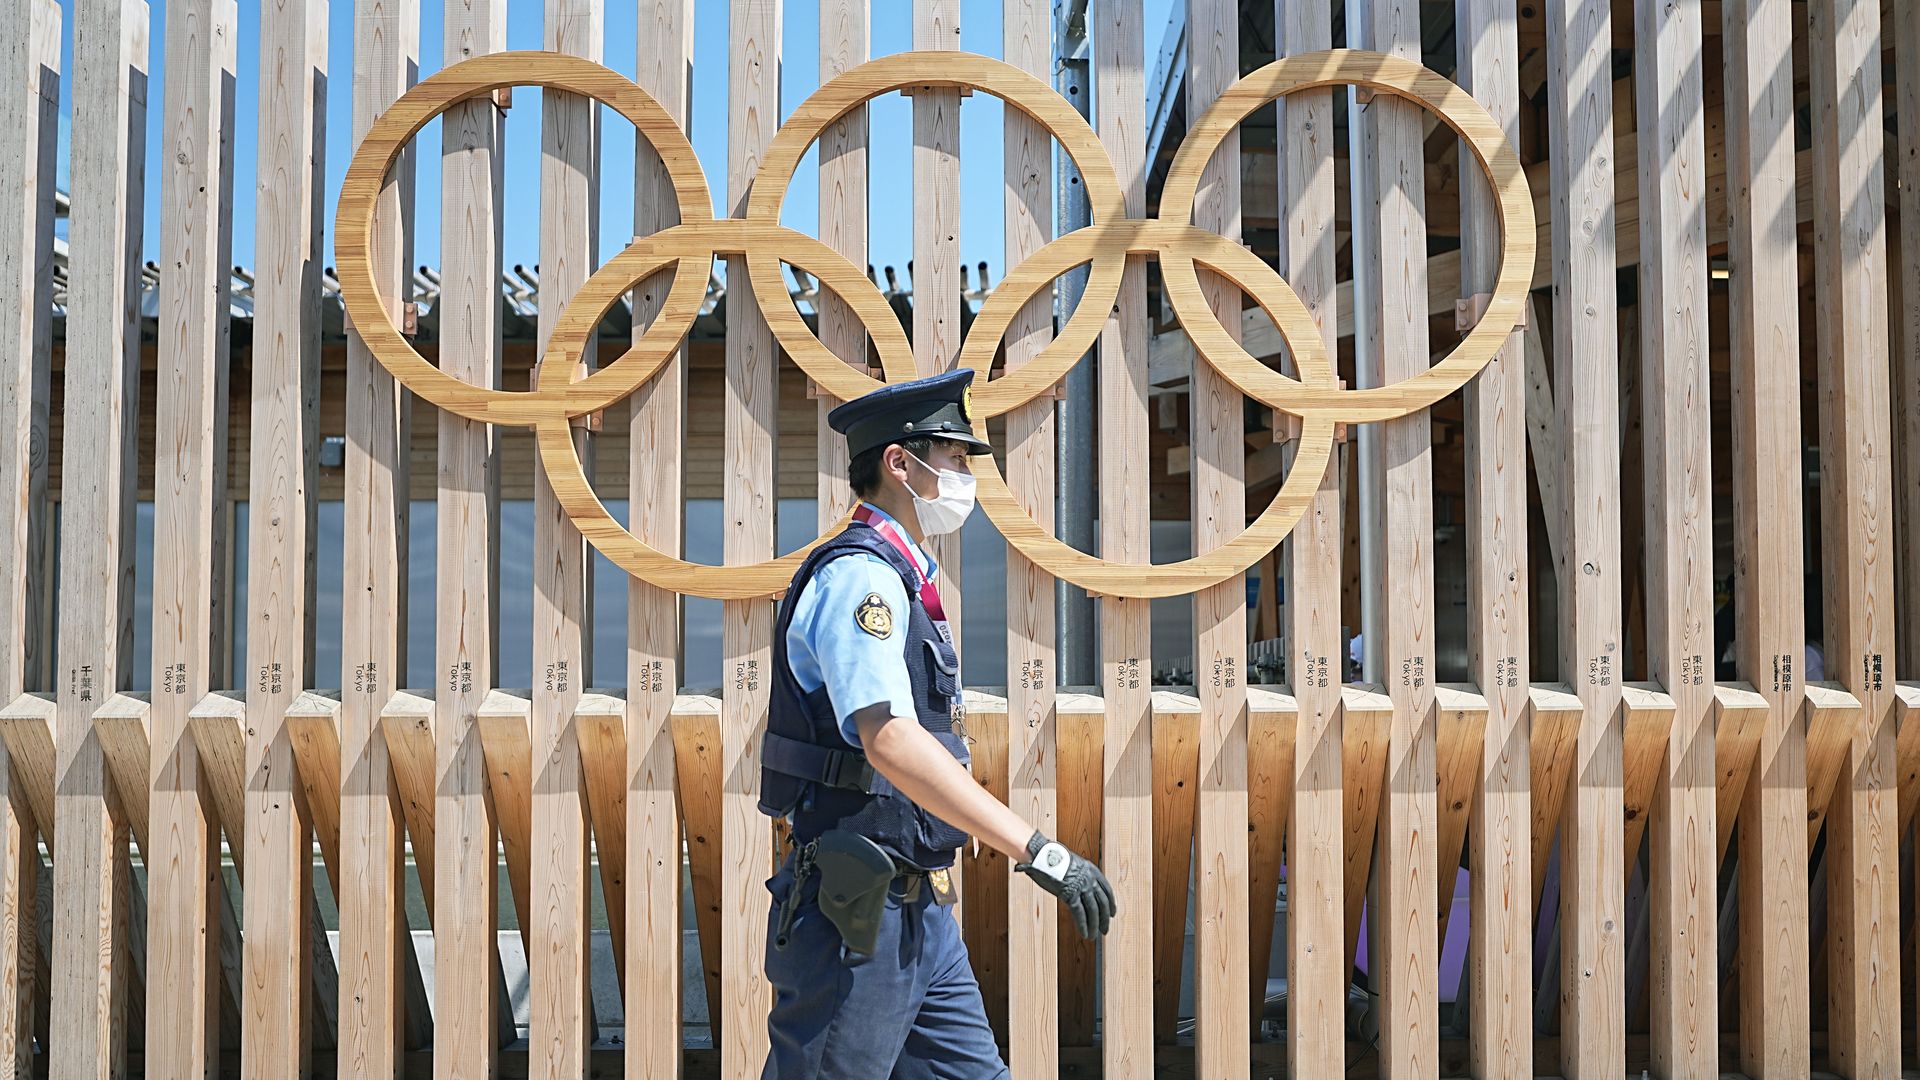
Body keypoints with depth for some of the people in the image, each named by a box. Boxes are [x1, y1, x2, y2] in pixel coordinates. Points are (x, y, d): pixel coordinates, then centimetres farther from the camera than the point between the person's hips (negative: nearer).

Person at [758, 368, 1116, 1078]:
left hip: (919, 911, 10)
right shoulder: (860, 576, -15)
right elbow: (888, 740, -30)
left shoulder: (901, 580, 17)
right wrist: (1038, 851, -34)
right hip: (858, 913, -10)